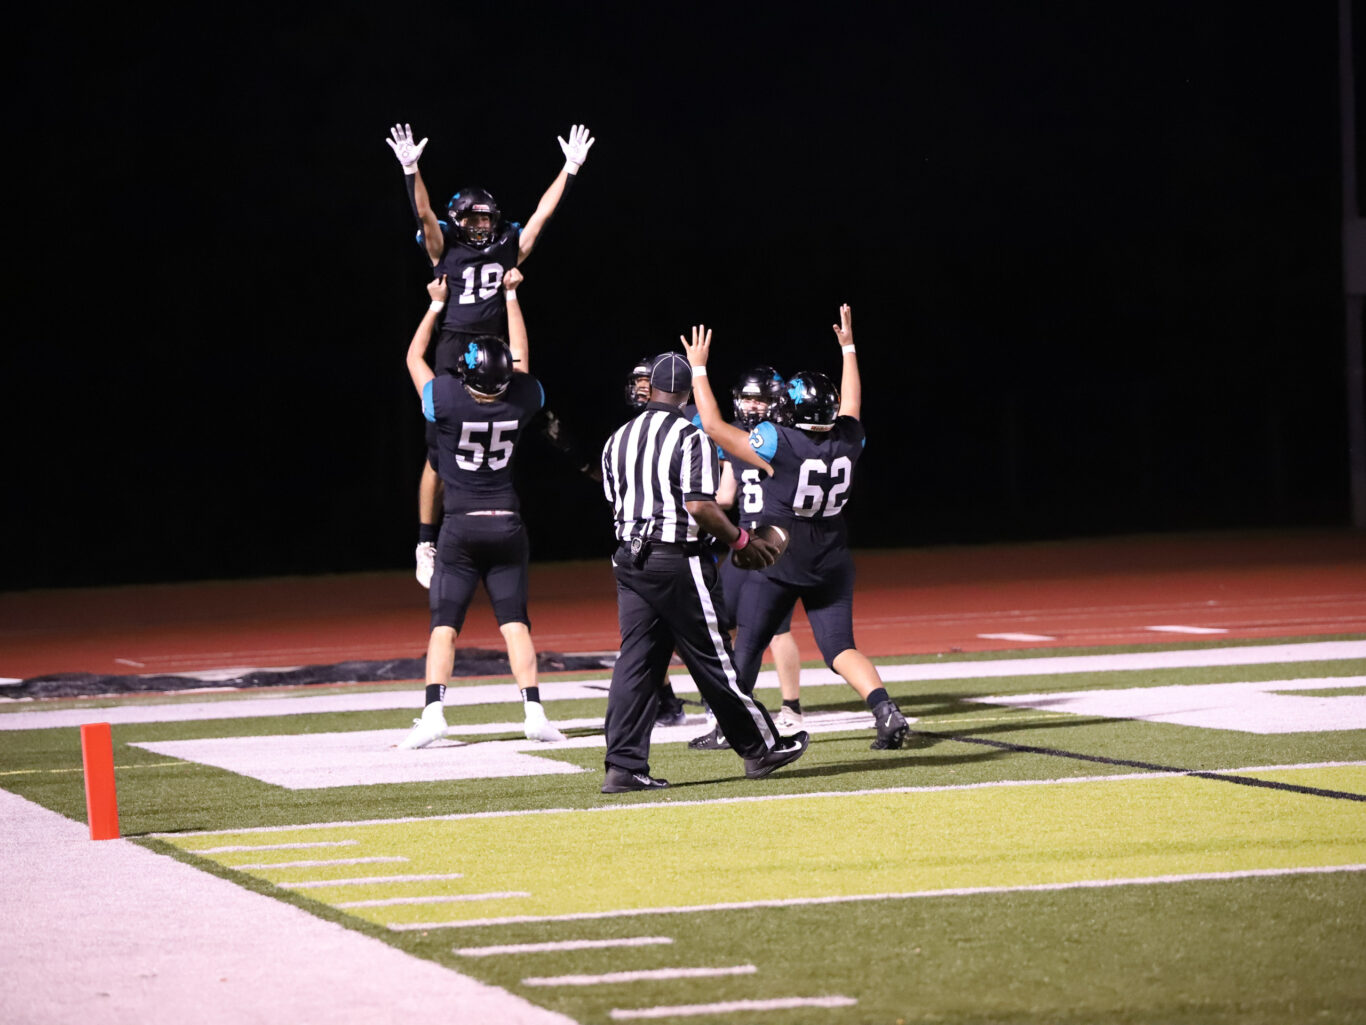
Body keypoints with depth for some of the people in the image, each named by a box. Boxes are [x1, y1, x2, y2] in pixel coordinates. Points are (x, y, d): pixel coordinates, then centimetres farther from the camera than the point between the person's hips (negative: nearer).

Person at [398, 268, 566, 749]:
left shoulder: (449, 402, -13)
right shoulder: (519, 403, -7)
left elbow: (414, 357, 5)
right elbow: (521, 362, 14)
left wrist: (438, 304, 16)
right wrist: (512, 296, 24)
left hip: (461, 528, -2)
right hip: (507, 526, 2)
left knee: (444, 624, -1)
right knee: (515, 622, 4)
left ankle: (433, 712, -11)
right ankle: (534, 712, -3)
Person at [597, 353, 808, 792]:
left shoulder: (618, 440, 9)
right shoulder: (689, 439, -12)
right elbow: (700, 506, -20)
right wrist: (741, 541, -6)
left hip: (629, 558, 6)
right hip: (677, 562, -6)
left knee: (636, 658, 5)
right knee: (712, 661, 3)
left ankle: (624, 765, -1)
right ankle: (761, 748, 17)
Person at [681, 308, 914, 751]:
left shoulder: (779, 445, -18)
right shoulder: (847, 442, -5)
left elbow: (714, 426, -11)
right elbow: (850, 403, 19)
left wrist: (699, 368, -1)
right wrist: (847, 348, 32)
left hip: (779, 563, -4)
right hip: (831, 564, 4)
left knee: (747, 647, 11)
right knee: (840, 647, 2)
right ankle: (887, 710, -19)